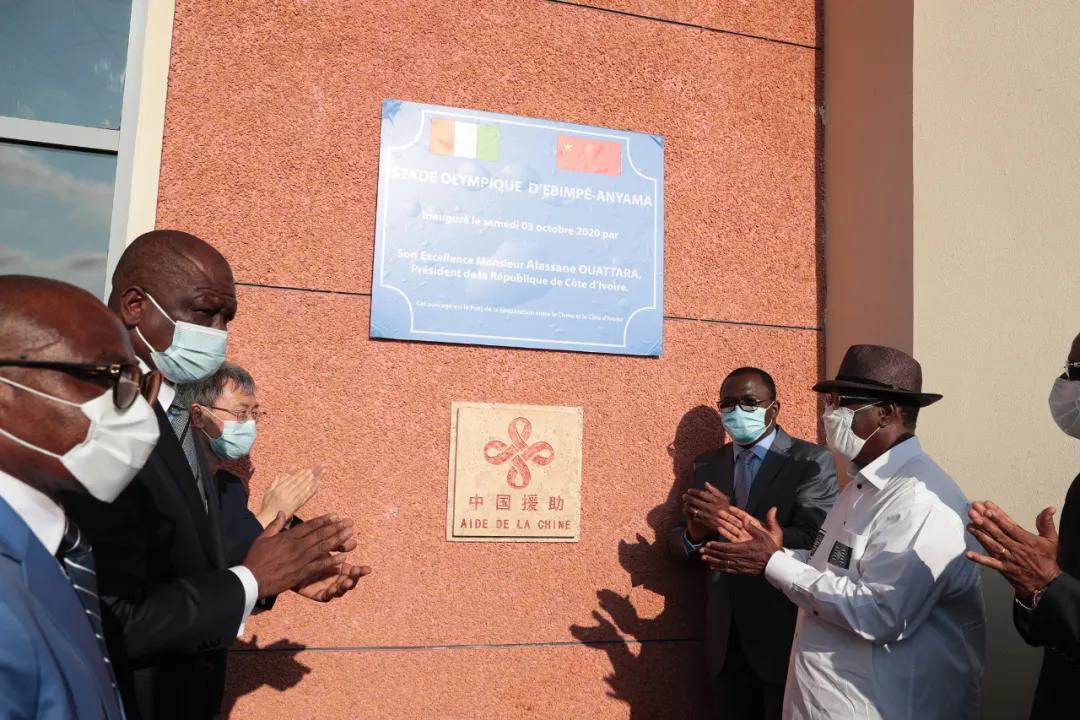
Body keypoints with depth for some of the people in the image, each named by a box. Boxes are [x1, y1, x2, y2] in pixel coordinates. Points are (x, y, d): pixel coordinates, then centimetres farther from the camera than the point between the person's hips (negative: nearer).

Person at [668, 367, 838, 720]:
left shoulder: (812, 462, -9)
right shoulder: (707, 465, 7)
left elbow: (813, 543, -20)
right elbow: (678, 543, 9)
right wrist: (694, 535, -15)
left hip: (784, 634, -4)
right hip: (725, 636, 5)